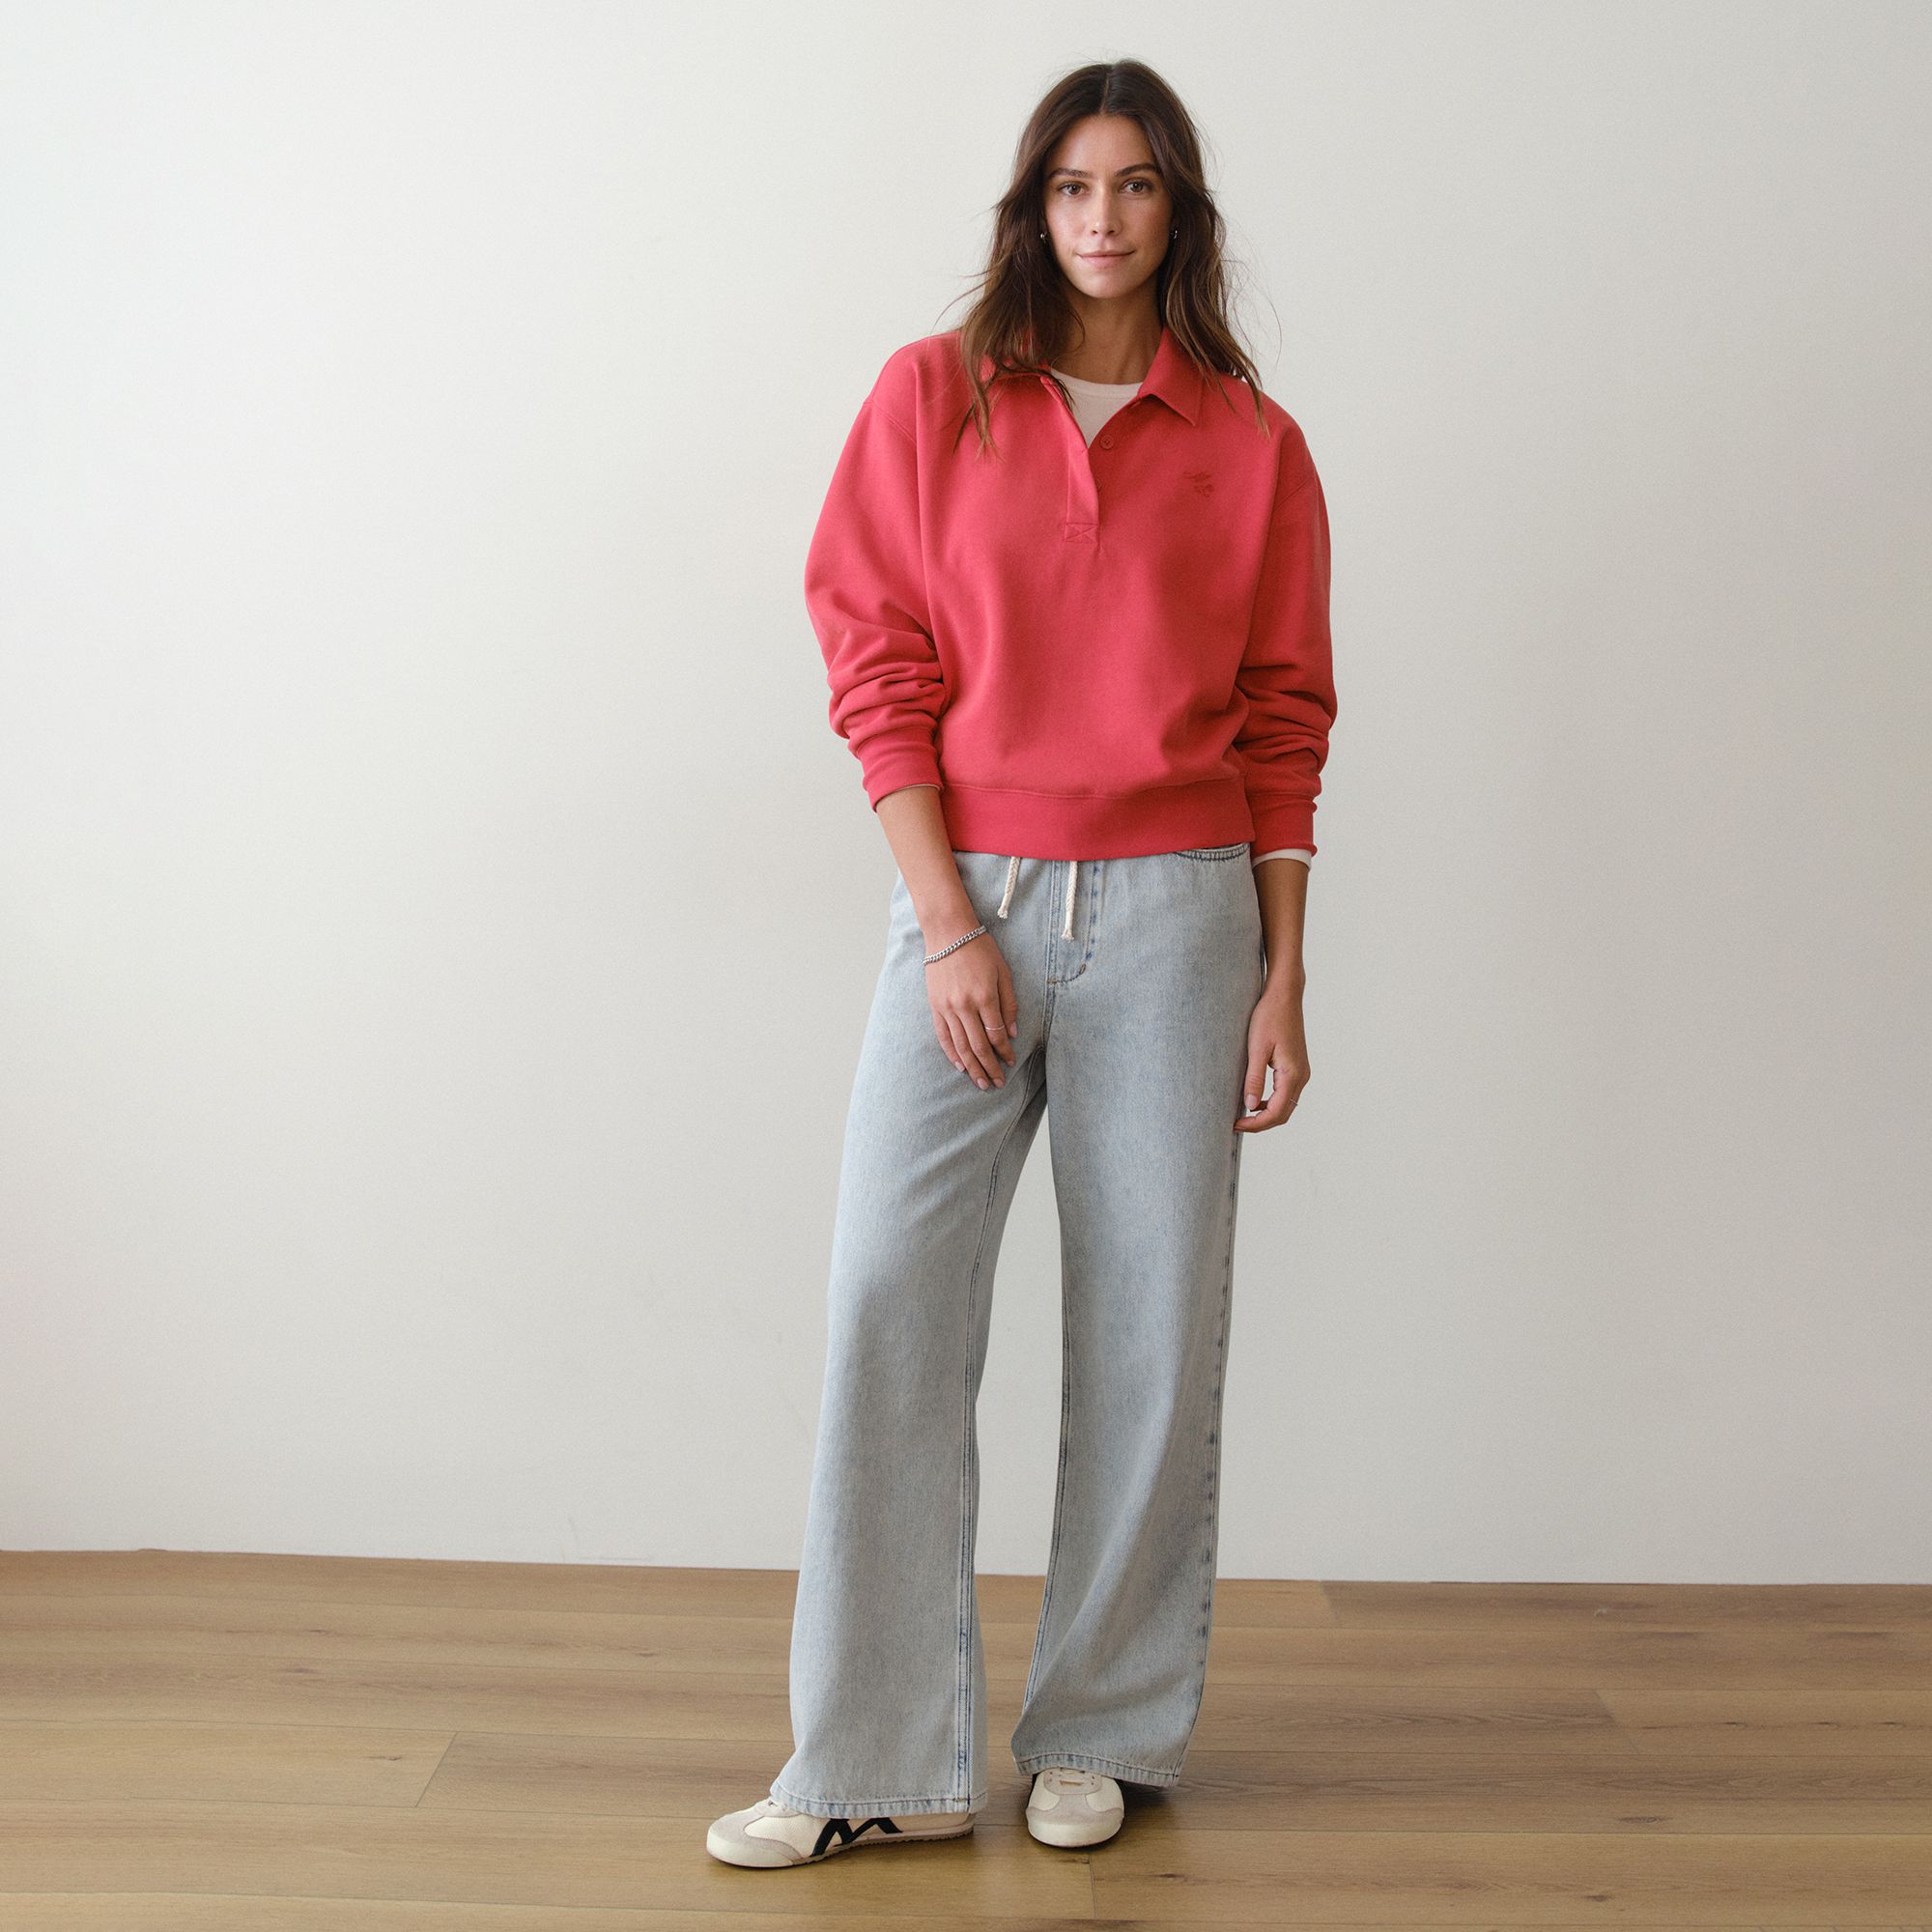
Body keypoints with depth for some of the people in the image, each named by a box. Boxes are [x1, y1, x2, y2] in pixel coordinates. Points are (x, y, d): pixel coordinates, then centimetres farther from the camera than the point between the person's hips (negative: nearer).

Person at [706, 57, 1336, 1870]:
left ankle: (1097, 1734, 19)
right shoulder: (933, 394, 5)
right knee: (889, 1301, -5)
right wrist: (949, 924, -8)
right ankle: (877, 1761, 6)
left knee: (1149, 1325, 4)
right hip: (966, 900, 0)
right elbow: (877, 667, 1)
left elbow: (1283, 727, 7)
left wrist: (1282, 983, 2)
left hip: (1174, 908, 1)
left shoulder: (1251, 443, 6)